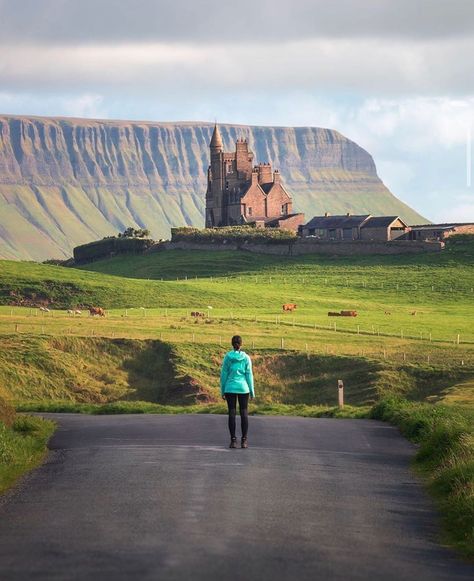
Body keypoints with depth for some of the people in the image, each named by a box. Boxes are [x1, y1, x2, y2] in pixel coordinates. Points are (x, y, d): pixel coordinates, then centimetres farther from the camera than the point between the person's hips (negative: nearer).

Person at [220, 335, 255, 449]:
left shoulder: (227, 357, -3)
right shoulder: (246, 358, -3)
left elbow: (223, 374, -2)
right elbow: (249, 375, -2)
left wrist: (222, 390, 6)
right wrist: (252, 391, 5)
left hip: (230, 388, 0)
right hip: (243, 388, 0)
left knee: (232, 414, 2)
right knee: (244, 414, 4)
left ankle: (233, 440, -2)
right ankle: (244, 441, 1)